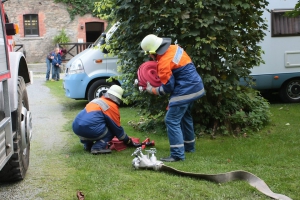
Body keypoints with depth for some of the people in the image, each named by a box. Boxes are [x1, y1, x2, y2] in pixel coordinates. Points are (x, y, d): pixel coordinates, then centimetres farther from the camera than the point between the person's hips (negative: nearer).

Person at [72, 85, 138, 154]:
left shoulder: (97, 100, 25)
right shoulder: (112, 107, 4)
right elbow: (117, 128, 11)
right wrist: (129, 142, 25)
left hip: (76, 127, 7)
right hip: (89, 128, -7)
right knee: (111, 131, 15)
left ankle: (87, 145, 19)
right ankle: (98, 147, -6)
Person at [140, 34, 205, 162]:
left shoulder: (164, 63, -20)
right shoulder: (175, 48, 4)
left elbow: (168, 88, -15)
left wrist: (152, 90, 1)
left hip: (184, 92, -10)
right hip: (195, 86, 10)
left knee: (172, 121, -7)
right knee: (185, 117, 24)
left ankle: (178, 154, -10)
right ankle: (189, 146, 38)